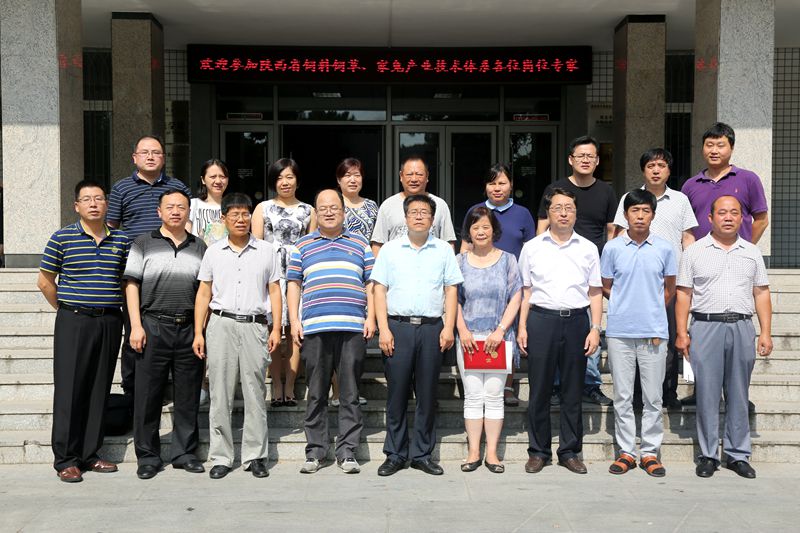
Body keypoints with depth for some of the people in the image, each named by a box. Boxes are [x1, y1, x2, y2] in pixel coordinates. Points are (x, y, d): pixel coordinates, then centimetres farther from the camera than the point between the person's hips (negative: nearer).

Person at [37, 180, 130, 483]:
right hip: (73, 322, -3)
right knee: (69, 390, -2)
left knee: (99, 390, 8)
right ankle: (66, 459, 6)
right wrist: (65, 309, 5)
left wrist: (113, 307, 10)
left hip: (110, 322, 3)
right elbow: (45, 281, 5)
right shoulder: (62, 238, -2)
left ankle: (90, 454, 18)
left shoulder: (121, 240, 7)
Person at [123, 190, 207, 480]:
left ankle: (185, 453, 18)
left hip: (189, 328, 2)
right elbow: (132, 285, 2)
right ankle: (148, 457, 12)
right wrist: (136, 325, -7)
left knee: (188, 396, 6)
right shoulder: (143, 244, 6)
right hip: (153, 326, -2)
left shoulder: (199, 247, 13)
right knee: (148, 394, 2)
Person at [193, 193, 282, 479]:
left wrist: (276, 328, 0)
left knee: (255, 394, 2)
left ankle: (255, 456, 10)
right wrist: (198, 333, 4)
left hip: (255, 325, 0)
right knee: (220, 395, 2)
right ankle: (220, 457, 9)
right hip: (221, 324, 0)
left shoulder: (266, 251, 10)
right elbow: (204, 293, 11)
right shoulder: (213, 252, 11)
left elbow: (274, 290, 9)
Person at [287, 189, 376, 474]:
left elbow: (371, 283, 13)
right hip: (314, 329, 0)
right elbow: (293, 284, 13)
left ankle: (347, 452, 8)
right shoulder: (302, 245, 15)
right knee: (316, 394, 5)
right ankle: (315, 451, 14)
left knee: (350, 393, 2)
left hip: (353, 328, 0)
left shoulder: (360, 244, 15)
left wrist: (371, 317, 2)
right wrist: (294, 321, 3)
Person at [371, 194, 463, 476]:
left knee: (427, 394, 4)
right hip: (398, 326, -1)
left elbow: (451, 290, 9)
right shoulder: (390, 249, 8)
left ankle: (422, 454, 14)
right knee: (397, 392, 1)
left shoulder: (443, 250, 11)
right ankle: (395, 454, 11)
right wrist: (383, 328, -4)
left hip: (432, 327, 1)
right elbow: (379, 290, 5)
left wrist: (449, 327, -1)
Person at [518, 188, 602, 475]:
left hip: (576, 321, 1)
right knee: (539, 391, 3)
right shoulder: (532, 248, 8)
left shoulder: (588, 249, 10)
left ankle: (570, 451, 16)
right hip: (541, 320, -1)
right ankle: (538, 451, 13)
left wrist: (595, 328, 1)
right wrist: (522, 327, 2)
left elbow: (595, 293, 10)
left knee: (573, 392, 6)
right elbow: (526, 292, 9)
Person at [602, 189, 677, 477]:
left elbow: (669, 289, 12)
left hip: (654, 332, 0)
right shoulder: (612, 248, 2)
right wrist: (626, 306, 5)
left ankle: (650, 452, 16)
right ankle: (626, 451, 16)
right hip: (619, 332, 0)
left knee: (653, 397, 5)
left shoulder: (665, 248, 2)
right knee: (622, 396, 7)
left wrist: (652, 312, 8)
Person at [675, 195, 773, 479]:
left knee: (738, 395, 7)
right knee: (707, 393, 0)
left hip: (742, 327, 2)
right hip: (706, 327, -2)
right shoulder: (694, 251, 5)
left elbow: (761, 294, 12)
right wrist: (682, 333, -3)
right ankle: (708, 455, 10)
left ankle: (738, 454, 17)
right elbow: (683, 295, 3)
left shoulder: (752, 252, 13)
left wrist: (766, 333, 4)